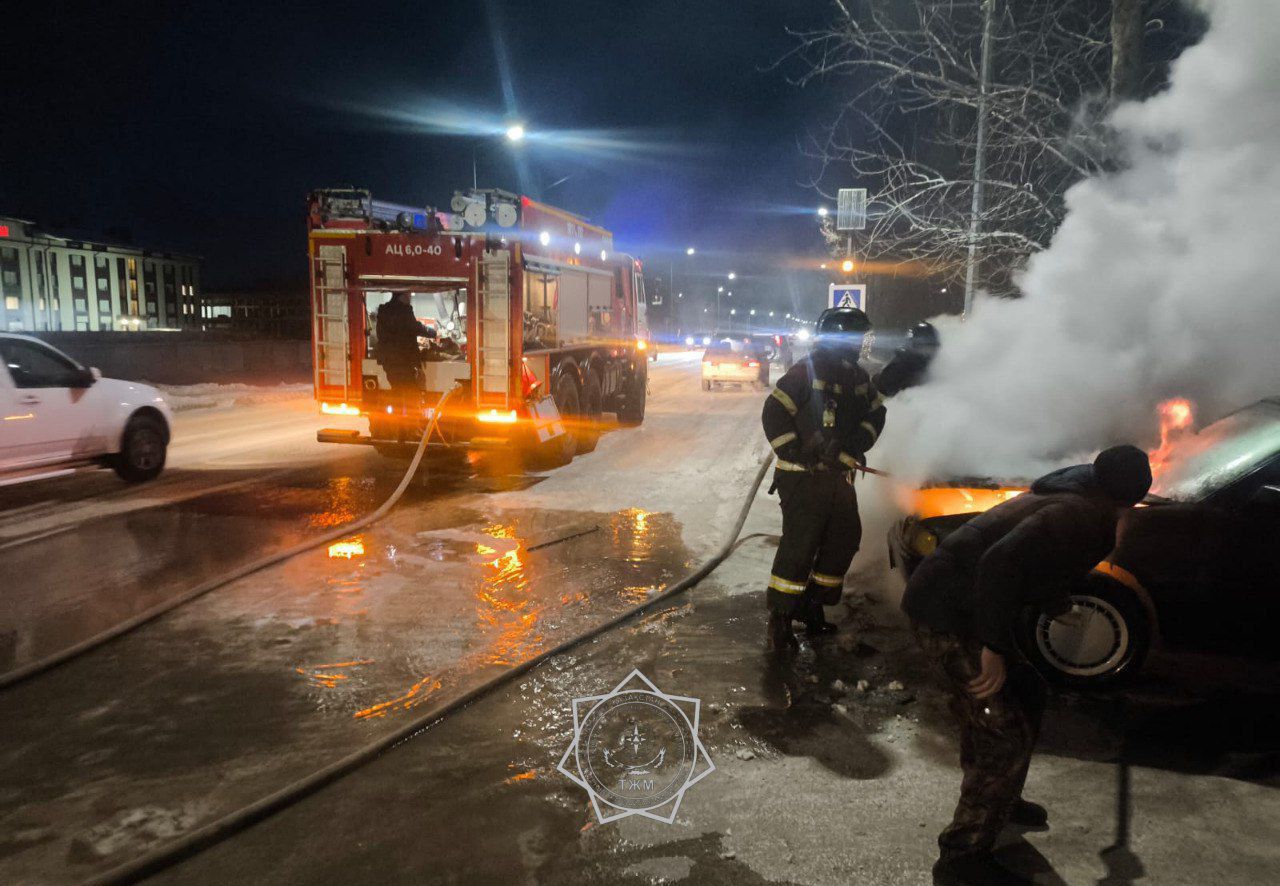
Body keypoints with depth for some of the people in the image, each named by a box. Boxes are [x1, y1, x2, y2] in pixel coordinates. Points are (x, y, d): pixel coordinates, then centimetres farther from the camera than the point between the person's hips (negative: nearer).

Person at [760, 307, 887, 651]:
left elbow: (875, 414, 10)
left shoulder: (859, 377, 11)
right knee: (799, 545, -9)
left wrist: (850, 448, -6)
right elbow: (773, 413, -15)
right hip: (803, 477, -8)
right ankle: (779, 619, 2)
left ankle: (812, 607, 26)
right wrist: (795, 452, -19)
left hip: (839, 476, 8)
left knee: (845, 539, 11)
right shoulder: (806, 372, -12)